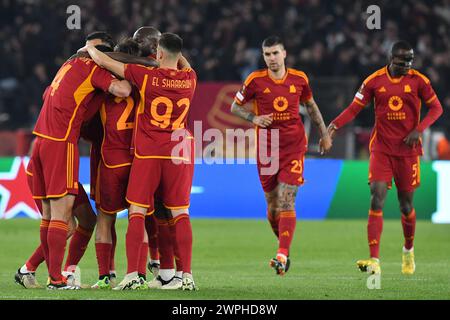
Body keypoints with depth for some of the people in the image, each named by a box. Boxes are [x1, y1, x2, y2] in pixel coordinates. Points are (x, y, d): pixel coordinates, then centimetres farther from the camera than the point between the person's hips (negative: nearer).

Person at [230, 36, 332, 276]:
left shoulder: (299, 79, 1)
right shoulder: (255, 80, -3)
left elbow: (311, 105, 19)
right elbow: (235, 107, 7)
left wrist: (324, 134, 21)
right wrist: (254, 119, -11)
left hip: (294, 147, -1)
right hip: (266, 149, 1)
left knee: (286, 201, -14)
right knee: (272, 204, 6)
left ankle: (282, 255, -20)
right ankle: (283, 244, 30)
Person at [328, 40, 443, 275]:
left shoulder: (418, 80, -3)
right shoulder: (374, 81, -2)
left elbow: (436, 108, 3)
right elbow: (355, 107, 3)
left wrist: (419, 129, -13)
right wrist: (335, 125, -13)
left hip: (408, 149, 0)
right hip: (381, 148, 0)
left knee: (406, 204, 7)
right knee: (377, 198, -15)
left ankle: (409, 250, 36)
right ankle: (374, 260, -20)